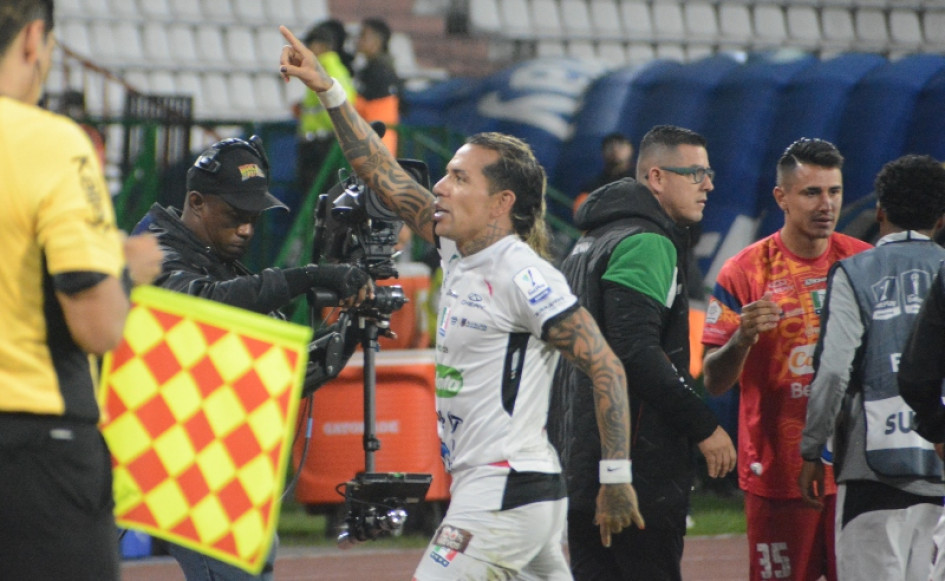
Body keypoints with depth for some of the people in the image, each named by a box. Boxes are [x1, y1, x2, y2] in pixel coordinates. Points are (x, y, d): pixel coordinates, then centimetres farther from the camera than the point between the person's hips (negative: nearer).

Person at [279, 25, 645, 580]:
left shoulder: (524, 276, -15)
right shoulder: (460, 251, 11)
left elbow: (605, 366, -18)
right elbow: (385, 177, 18)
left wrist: (616, 479, -21)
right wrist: (329, 91, 16)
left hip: (506, 494, -9)